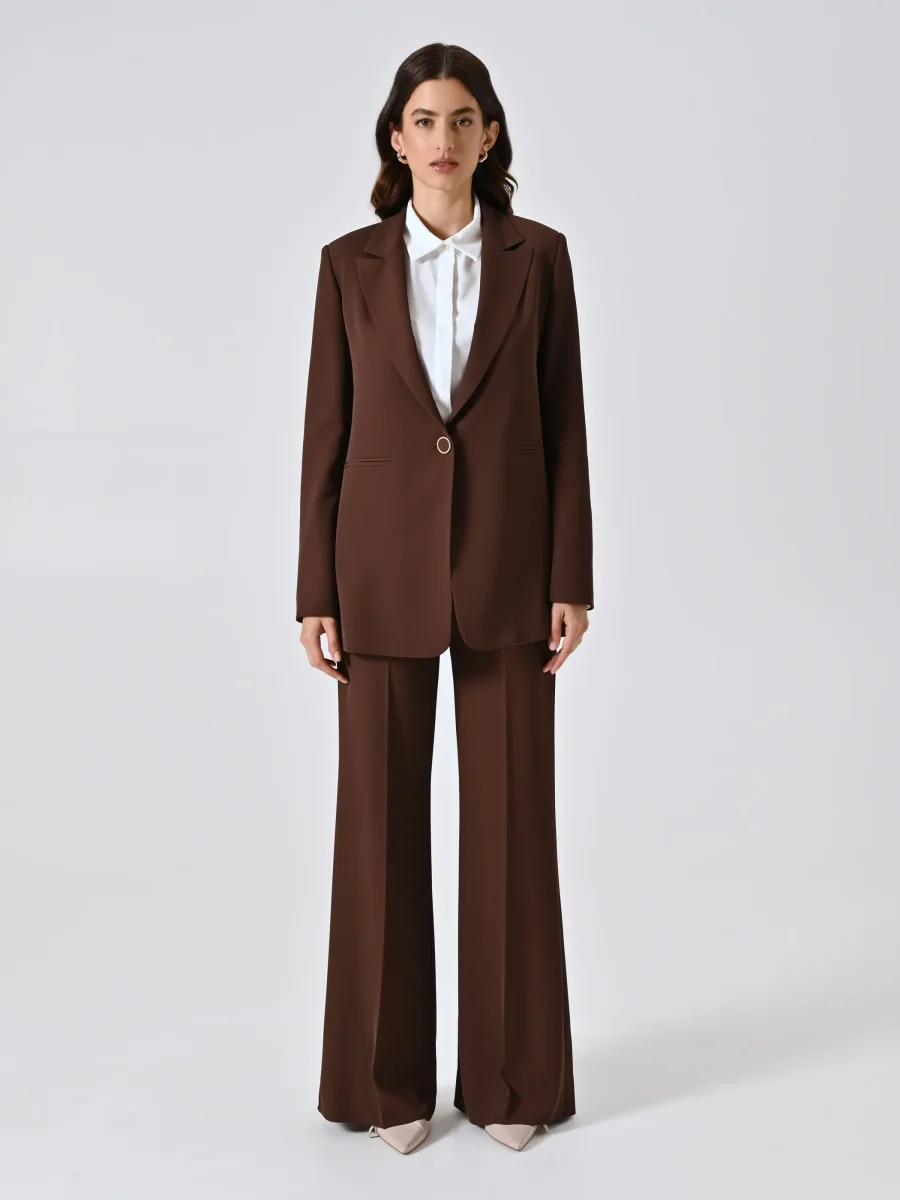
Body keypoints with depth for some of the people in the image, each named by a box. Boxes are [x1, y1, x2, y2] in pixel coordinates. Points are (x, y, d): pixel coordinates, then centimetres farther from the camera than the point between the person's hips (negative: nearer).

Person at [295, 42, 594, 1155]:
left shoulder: (538, 256, 4)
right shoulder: (351, 264, 4)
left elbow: (563, 425, 3)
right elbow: (327, 433, 3)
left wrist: (572, 581, -3)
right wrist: (316, 593, -2)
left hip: (506, 567, 0)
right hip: (384, 568, 0)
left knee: (511, 816, 5)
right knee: (381, 816, 5)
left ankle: (511, 1073, 21)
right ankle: (389, 1076, 21)